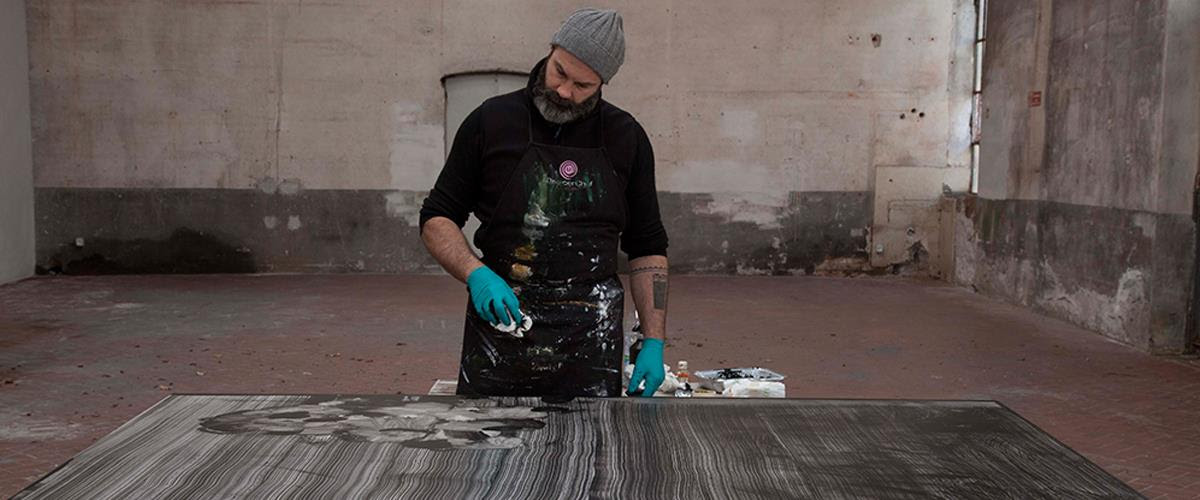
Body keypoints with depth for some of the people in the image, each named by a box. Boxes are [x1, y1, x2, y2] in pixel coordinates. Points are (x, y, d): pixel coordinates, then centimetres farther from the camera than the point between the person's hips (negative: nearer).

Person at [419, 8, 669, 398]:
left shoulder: (626, 138, 5)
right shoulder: (491, 121, 1)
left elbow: (648, 247, 9)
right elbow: (436, 218, 5)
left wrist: (653, 342, 2)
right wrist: (475, 274, -14)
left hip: (590, 339, 1)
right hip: (500, 319, 0)